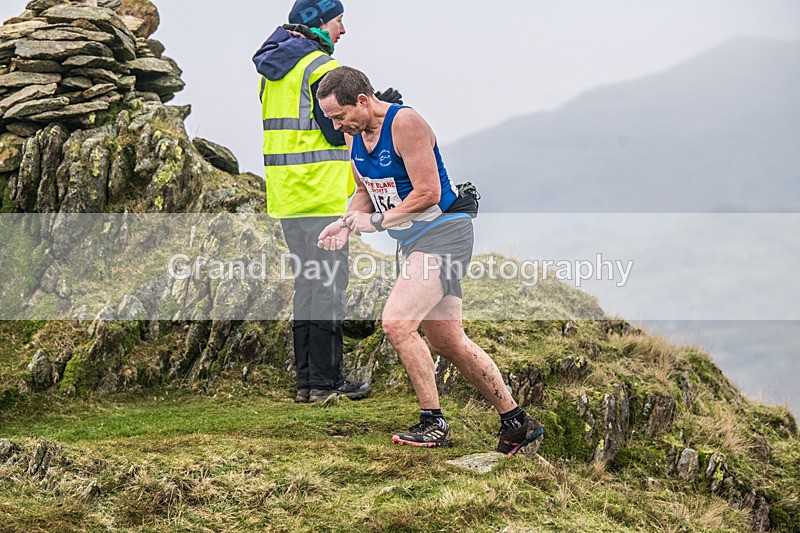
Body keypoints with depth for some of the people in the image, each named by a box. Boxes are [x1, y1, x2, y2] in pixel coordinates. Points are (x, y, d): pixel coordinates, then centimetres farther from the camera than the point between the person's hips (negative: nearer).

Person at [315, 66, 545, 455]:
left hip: (442, 234, -10)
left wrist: (377, 222, -19)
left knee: (397, 324, -21)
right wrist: (347, 222, 0)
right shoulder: (355, 135, 7)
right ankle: (517, 424, 19)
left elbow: (428, 193, -22)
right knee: (447, 342, 9)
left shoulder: (406, 123, -19)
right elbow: (366, 192, 19)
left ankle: (433, 423, -12)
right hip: (415, 242, 10)